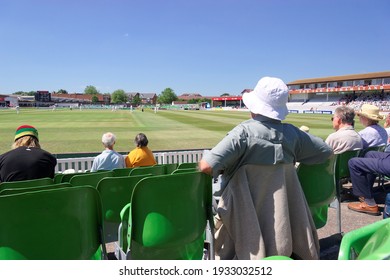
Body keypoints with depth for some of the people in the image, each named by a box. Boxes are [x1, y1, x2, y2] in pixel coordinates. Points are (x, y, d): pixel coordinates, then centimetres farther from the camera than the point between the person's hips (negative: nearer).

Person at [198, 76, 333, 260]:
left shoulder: (244, 131, -20)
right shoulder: (292, 133, -5)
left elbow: (207, 166, -29)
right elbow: (327, 152, 9)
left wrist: (221, 169, -6)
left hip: (247, 221, -4)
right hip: (284, 219, 5)